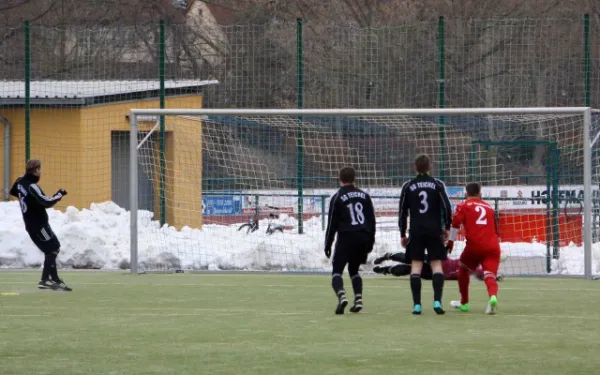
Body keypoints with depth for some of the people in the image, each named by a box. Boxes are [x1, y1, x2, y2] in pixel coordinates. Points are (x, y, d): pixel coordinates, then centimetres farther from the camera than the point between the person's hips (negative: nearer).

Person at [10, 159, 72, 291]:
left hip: (31, 224, 9)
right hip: (39, 225, -9)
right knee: (53, 249, -6)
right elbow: (47, 203, -30)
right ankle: (45, 280, -11)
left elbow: (13, 192, 27)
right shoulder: (32, 187, -24)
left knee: (51, 250, 15)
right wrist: (60, 194, -16)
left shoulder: (21, 182, 4)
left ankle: (54, 279, 19)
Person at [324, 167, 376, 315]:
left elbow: (332, 223, -1)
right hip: (363, 238, 4)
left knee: (337, 270, -1)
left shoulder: (337, 198, -1)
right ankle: (358, 299, 5)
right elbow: (372, 220, 14)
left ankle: (341, 295, -29)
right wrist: (370, 242, 21)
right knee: (354, 269, 21)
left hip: (346, 237, -4)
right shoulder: (364, 196, 12)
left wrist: (328, 245, 5)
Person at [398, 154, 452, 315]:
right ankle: (437, 301, -12)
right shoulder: (437, 184, 1)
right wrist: (446, 227, 11)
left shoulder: (408, 187, 3)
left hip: (416, 231, 0)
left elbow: (402, 212, 5)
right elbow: (447, 207, -3)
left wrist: (402, 234, 12)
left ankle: (417, 304, -6)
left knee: (416, 265, 2)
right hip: (434, 230, 0)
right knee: (437, 264, 3)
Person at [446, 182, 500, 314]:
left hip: (474, 245, -2)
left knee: (463, 270, 23)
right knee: (489, 276, -6)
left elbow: (456, 224, -4)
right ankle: (493, 297, -38)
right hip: (493, 246, 2)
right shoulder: (489, 207, 23)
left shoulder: (463, 206, 11)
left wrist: (451, 242, 0)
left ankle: (464, 303, 33)